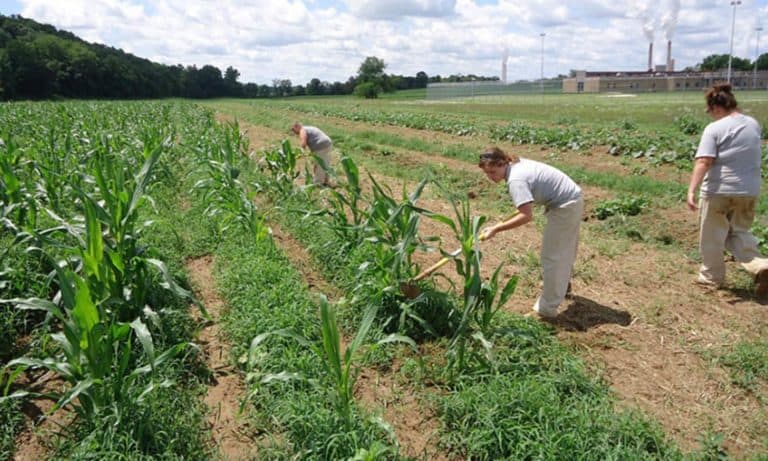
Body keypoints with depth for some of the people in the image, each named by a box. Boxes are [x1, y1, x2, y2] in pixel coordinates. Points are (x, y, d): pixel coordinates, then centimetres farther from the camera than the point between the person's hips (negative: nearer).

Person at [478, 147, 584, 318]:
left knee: (551, 255, -3)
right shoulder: (518, 163, 0)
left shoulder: (515, 180, -28)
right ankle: (562, 284, 53)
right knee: (565, 247, 29)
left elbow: (526, 216, -35)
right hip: (573, 198, 10)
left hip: (565, 207, -10)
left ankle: (547, 308, 4)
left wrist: (496, 229, -32)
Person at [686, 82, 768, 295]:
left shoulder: (714, 129, -13)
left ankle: (712, 276, 24)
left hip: (719, 191, -6)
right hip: (749, 191, 6)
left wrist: (692, 190, -27)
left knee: (712, 236, 11)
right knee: (739, 232, 20)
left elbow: (703, 162, -24)